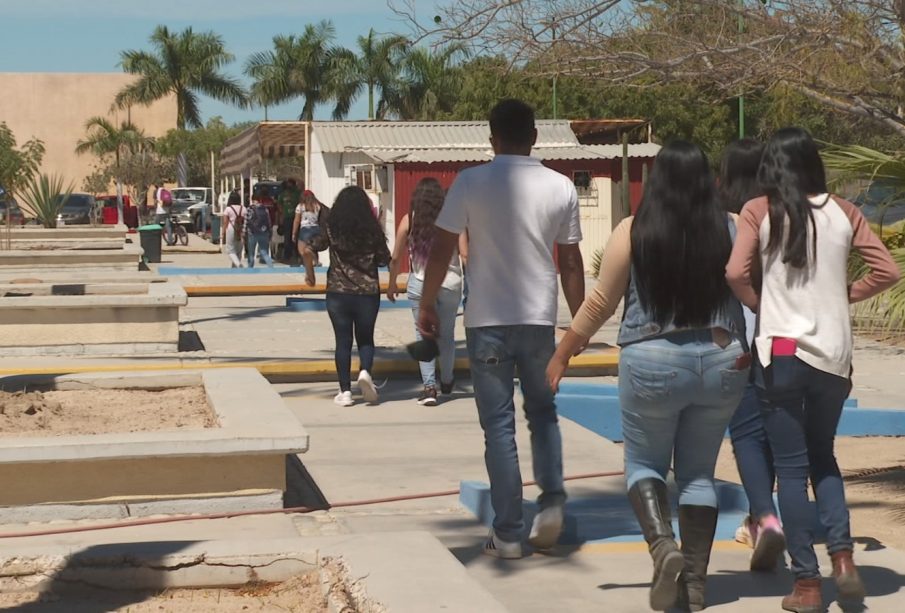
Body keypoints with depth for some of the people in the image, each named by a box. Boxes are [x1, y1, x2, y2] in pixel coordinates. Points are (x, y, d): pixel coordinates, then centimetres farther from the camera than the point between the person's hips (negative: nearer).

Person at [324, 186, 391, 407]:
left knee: (343, 341, 7)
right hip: (368, 292, 0)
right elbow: (385, 259, 1)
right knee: (365, 338, 14)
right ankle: (365, 371, -13)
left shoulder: (331, 229, -4)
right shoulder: (372, 230, -4)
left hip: (338, 292, 0)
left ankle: (345, 391, 5)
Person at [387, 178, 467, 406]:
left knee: (424, 334, 3)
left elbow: (396, 257, 2)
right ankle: (446, 382, 32)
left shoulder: (409, 220, -1)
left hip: (420, 284, -1)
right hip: (450, 283, 1)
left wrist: (392, 284, 15)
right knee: (447, 335, 17)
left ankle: (429, 386, -8)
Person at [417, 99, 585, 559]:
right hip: (540, 319, 2)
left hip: (488, 320, -2)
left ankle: (507, 534, 6)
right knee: (542, 413, 21)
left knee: (499, 425, 4)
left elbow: (441, 250, -5)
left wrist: (427, 305, 8)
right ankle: (551, 501, 3)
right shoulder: (560, 187, 1)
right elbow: (570, 263, 4)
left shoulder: (471, 183, -6)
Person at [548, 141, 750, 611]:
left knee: (644, 462, 14)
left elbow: (600, 302, -2)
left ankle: (663, 546, -9)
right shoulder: (730, 231, -2)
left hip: (652, 363, -2)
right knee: (699, 472, 12)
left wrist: (562, 354, 7)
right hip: (721, 363, 2)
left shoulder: (633, 232, -6)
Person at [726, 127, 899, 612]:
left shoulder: (759, 211, -3)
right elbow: (887, 271, 2)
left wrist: (762, 305, 5)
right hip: (835, 355, 3)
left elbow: (736, 273, -13)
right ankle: (842, 556, 6)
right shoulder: (842, 212, 4)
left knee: (791, 466, 4)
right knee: (822, 456, 21)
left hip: (783, 351, -3)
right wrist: (845, 294, 14)